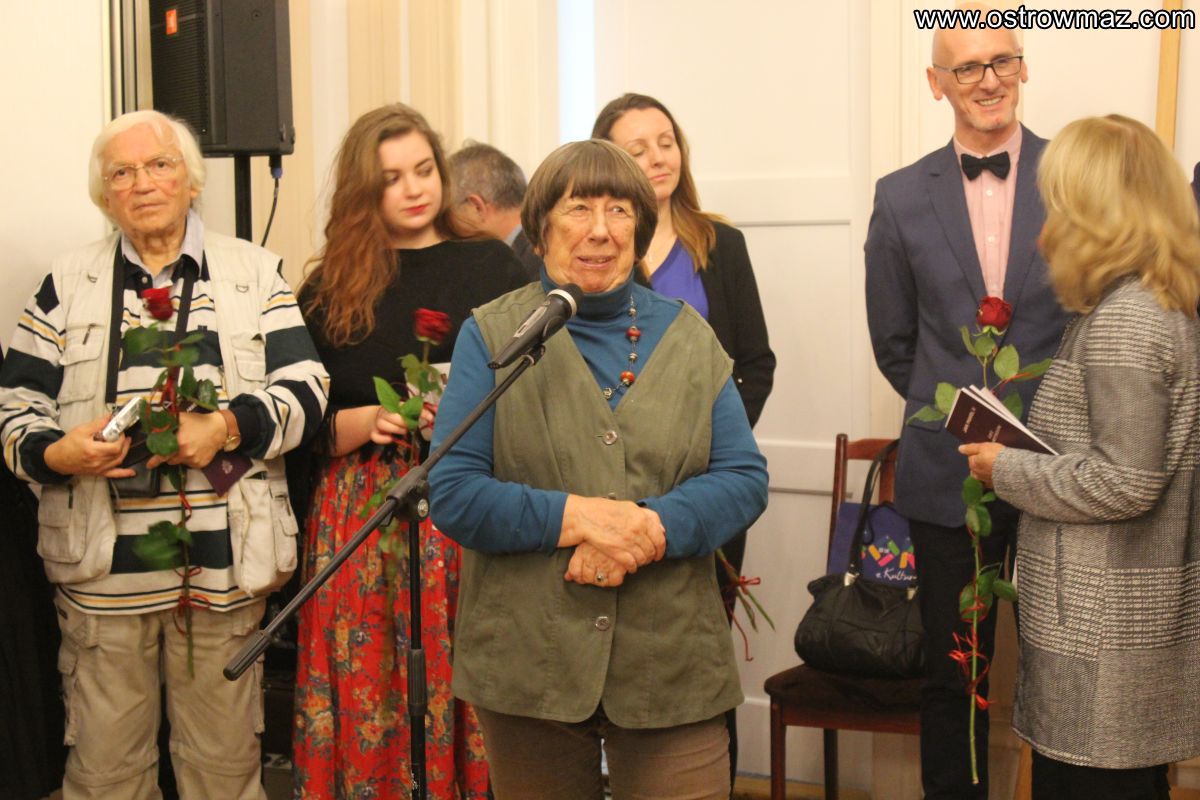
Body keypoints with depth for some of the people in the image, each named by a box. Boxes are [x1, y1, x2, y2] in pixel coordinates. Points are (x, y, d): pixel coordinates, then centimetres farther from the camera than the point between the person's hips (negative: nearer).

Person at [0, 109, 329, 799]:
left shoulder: (255, 272, 7)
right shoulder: (67, 284, 9)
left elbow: (304, 387, 0)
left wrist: (230, 426, -18)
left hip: (223, 565, 0)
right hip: (104, 569, 1)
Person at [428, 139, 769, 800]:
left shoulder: (687, 336, 9)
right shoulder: (491, 336, 2)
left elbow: (745, 478, 2)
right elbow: (452, 493, -6)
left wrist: (649, 527, -15)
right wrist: (578, 518, -17)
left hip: (672, 665, 1)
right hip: (529, 665, -1)